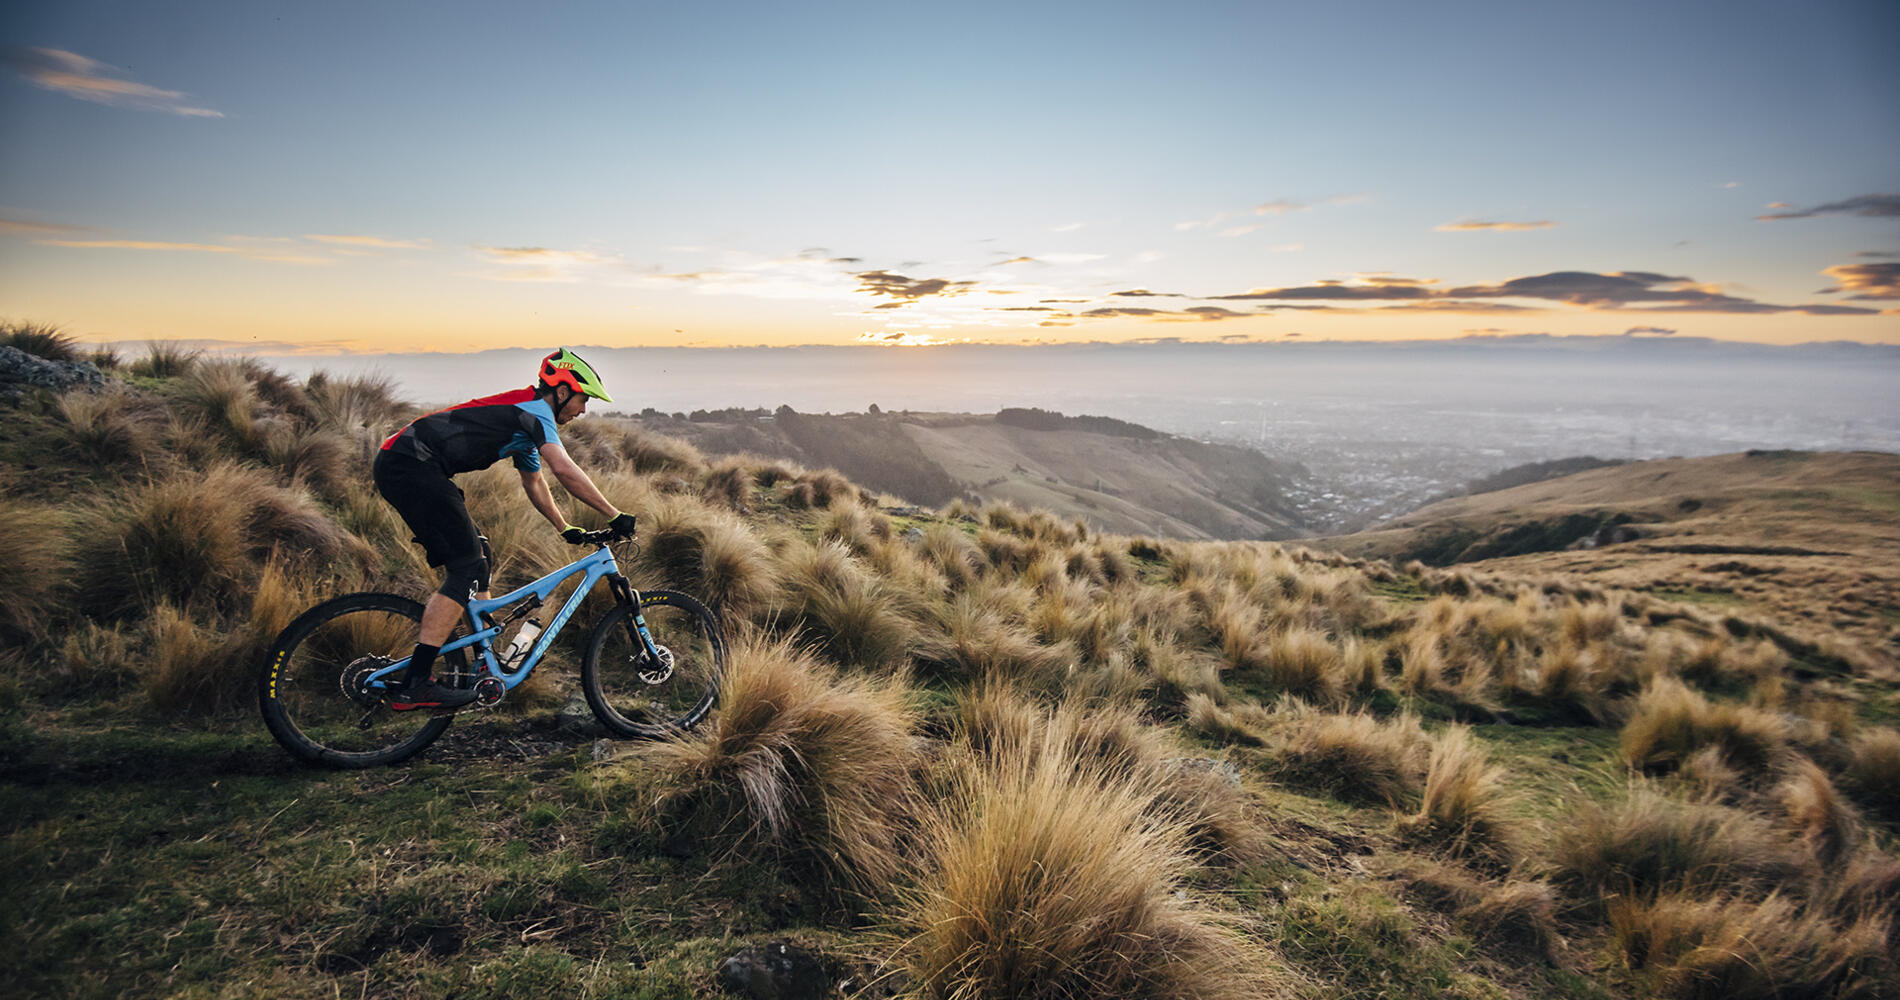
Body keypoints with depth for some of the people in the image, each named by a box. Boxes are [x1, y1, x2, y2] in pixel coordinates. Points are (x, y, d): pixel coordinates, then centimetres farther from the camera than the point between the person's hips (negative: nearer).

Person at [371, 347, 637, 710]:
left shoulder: (526, 420, 22)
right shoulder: (535, 411, -10)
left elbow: (534, 483, 34)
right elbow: (564, 469, -25)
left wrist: (566, 529, 34)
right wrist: (615, 516, -21)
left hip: (399, 464, 11)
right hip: (409, 465, -11)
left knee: (476, 555, 16)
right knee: (467, 570, -12)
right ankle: (414, 686, -13)